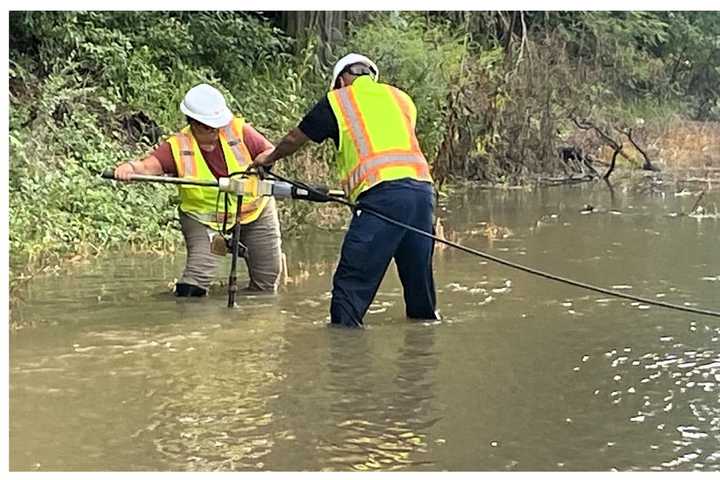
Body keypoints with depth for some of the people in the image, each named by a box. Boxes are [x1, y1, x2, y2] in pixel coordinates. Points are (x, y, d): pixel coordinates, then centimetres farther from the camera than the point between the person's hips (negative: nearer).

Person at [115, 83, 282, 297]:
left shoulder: (238, 130, -14)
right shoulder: (177, 146, -18)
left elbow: (270, 151, -5)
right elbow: (149, 166, -34)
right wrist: (131, 167, -56)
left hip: (255, 209, 2)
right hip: (202, 217, -2)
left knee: (268, 275, 8)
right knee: (199, 269, -25)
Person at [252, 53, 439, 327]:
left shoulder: (338, 100, 14)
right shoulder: (402, 98, 26)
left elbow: (294, 139, 24)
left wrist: (270, 158, 44)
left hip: (382, 193, -5)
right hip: (423, 185, 5)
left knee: (352, 280, -5)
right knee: (418, 275, 17)